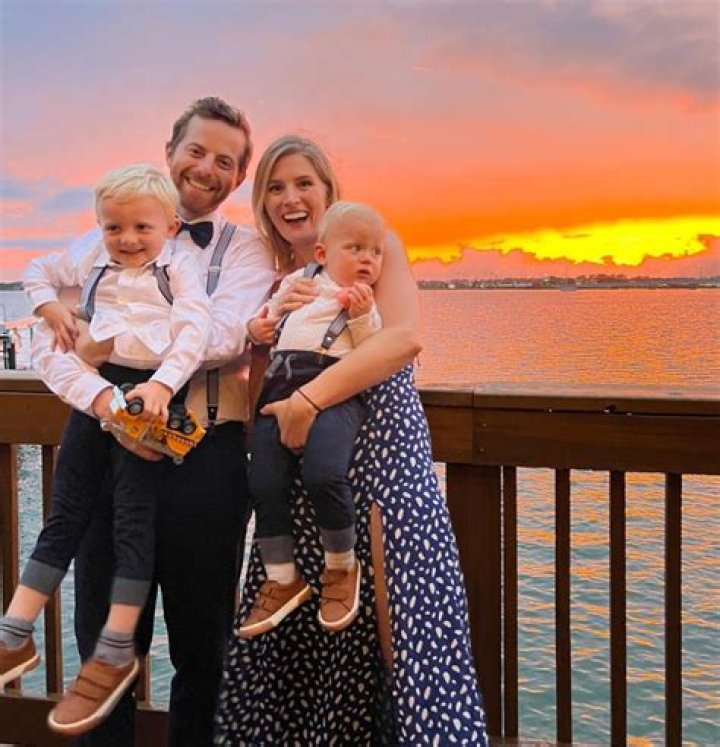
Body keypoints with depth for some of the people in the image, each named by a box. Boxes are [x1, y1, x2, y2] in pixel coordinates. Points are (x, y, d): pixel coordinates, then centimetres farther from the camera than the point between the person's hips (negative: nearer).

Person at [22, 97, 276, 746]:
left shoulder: (245, 249, 6)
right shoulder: (109, 237, 11)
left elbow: (221, 338, -14)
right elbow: (56, 347, -1)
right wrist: (101, 397, -20)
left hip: (202, 452, -2)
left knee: (201, 637, 11)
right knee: (104, 633, 12)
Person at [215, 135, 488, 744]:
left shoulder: (376, 245, 1)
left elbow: (405, 338, -17)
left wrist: (308, 399, -23)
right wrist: (272, 321, -6)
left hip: (378, 440, -4)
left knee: (392, 619, -4)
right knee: (298, 618, 5)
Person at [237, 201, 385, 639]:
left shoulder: (370, 303, 15)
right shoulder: (296, 283, 23)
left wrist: (362, 317, -8)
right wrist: (257, 328, 9)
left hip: (335, 394, -4)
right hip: (279, 391, 4)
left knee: (324, 474, -27)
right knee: (265, 484, -8)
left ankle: (342, 568, -2)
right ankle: (282, 579, 9)